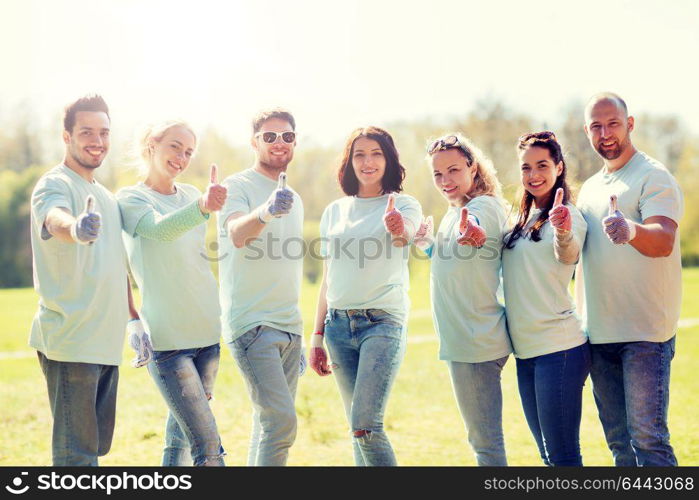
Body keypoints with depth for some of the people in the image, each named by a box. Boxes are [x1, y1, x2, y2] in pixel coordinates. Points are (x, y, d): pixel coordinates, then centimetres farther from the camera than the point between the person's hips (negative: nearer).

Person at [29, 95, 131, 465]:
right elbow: (55, 219, -33)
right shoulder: (54, 185, -9)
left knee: (96, 447, 15)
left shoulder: (105, 197, 18)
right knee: (76, 454, -8)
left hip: (106, 343, 9)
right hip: (70, 343, -9)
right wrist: (76, 228, -55)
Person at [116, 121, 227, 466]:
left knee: (181, 439, 12)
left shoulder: (191, 195, 13)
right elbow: (161, 229, -28)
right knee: (209, 448, -13)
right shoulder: (130, 199, -5)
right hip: (166, 337, -6)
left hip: (208, 331, 6)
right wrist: (203, 207, -45)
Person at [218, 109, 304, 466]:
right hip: (252, 325, -7)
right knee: (282, 422, -17)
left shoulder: (293, 198, 18)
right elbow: (237, 235, -27)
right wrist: (265, 212, -49)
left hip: (289, 327, 7)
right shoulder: (238, 187, -5)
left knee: (270, 425, 7)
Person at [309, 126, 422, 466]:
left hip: (383, 322, -5)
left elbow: (406, 234, -25)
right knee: (359, 428, 8)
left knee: (365, 426, -16)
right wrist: (317, 337, 14)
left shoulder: (404, 205, 0)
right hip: (339, 324, 5)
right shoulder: (334, 211, 13)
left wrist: (398, 229, -50)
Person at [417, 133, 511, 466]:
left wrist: (468, 230, -63)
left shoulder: (484, 205, -16)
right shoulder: (455, 213, 14)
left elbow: (473, 226, -43)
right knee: (483, 438, 20)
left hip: (476, 342, -10)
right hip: (461, 340, 10)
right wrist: (427, 243, 16)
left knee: (485, 441, -5)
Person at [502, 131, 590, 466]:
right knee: (547, 452, 14)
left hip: (559, 348, -8)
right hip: (525, 351, 8)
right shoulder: (522, 219, 16)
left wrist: (563, 231, -52)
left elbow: (567, 254, -31)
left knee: (562, 455, -7)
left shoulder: (566, 215, -8)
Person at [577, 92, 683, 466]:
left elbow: (664, 241, -26)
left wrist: (631, 231, -45)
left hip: (645, 334, -7)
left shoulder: (653, 176, -7)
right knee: (618, 442, 10)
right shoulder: (590, 188, 16)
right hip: (599, 334, 7)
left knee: (647, 438, -11)